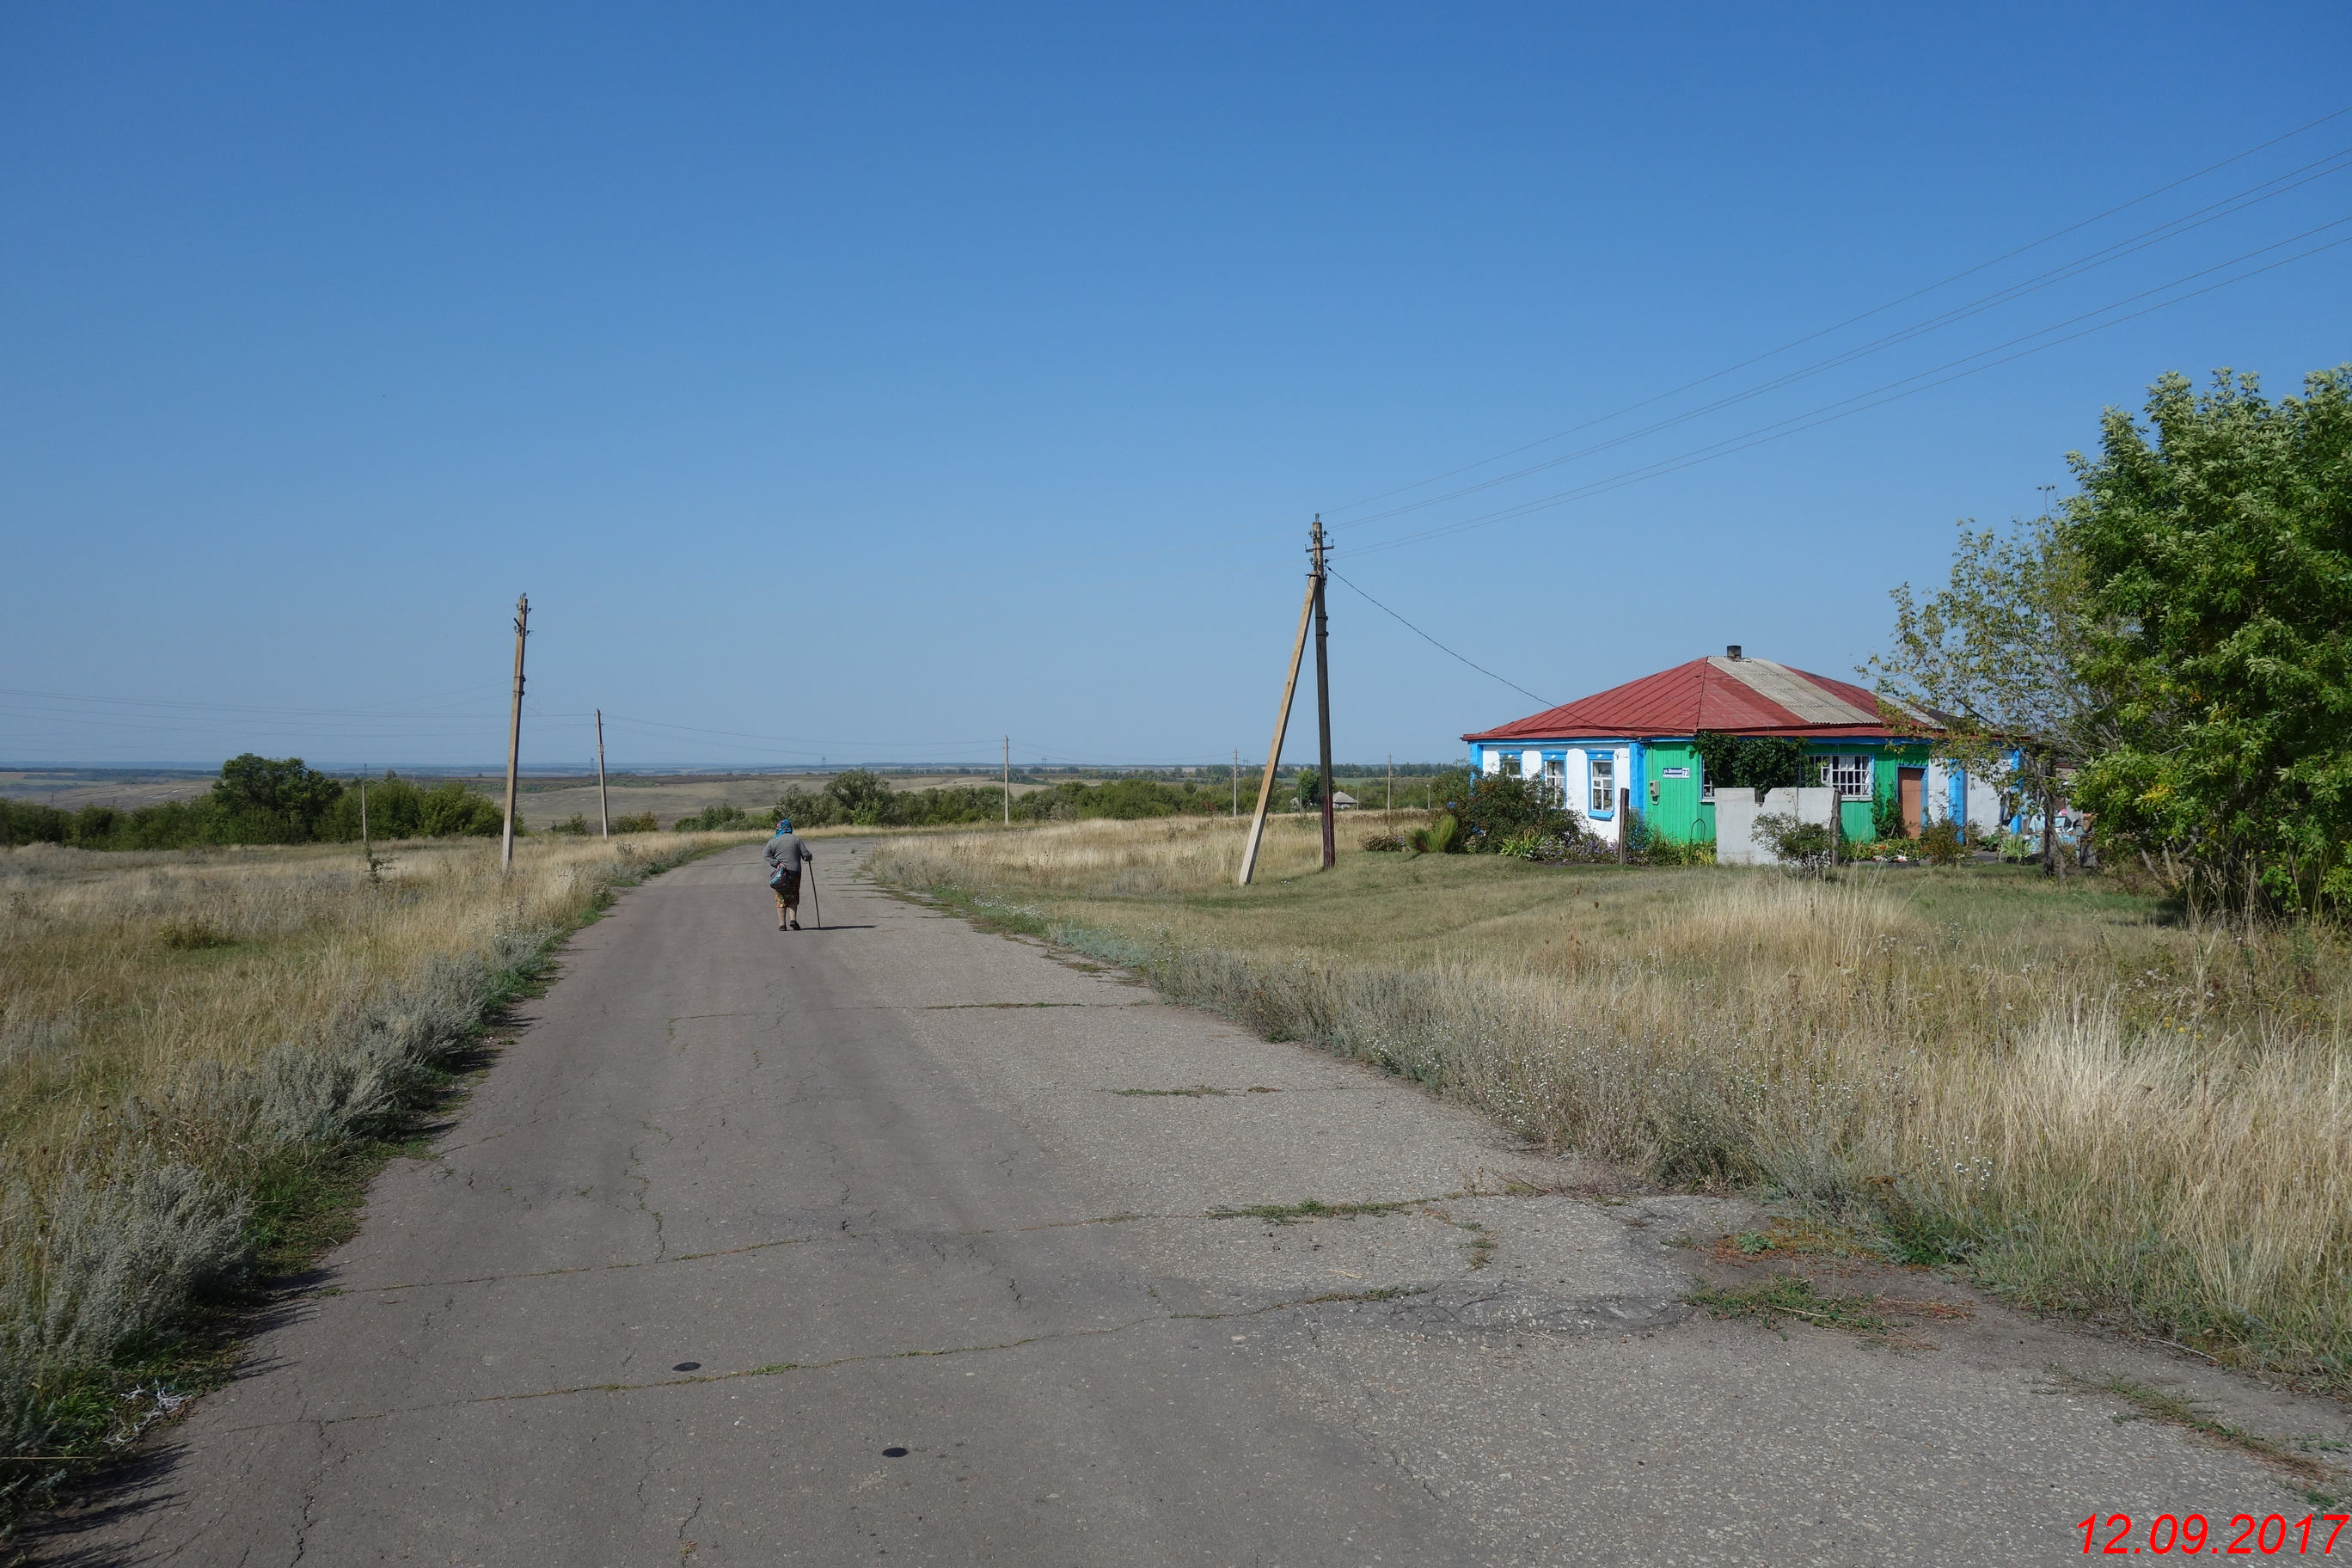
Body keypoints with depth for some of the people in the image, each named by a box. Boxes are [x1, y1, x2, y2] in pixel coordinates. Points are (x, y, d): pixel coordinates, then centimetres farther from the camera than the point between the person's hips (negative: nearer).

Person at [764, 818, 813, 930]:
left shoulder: (773, 842, 2)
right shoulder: (796, 840, 2)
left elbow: (766, 854, -12)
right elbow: (807, 856, -2)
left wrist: (777, 863, -15)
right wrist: (810, 858, 19)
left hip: (779, 874, 0)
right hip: (795, 873, 0)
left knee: (781, 899, 5)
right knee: (793, 898, 11)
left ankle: (782, 923, 0)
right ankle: (793, 919, -6)